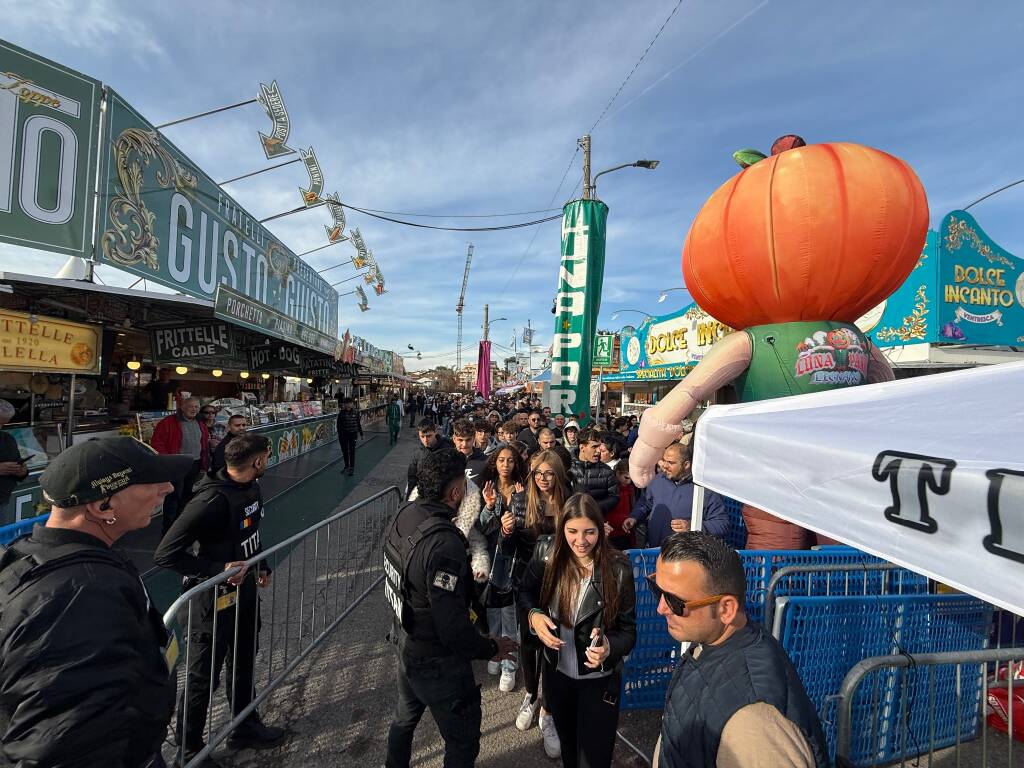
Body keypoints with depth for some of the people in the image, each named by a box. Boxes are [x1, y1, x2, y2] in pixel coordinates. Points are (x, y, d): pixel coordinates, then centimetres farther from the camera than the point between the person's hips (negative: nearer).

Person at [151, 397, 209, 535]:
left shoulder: (201, 424, 11)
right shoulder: (168, 422, -9)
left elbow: (205, 444, 18)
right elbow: (156, 443, -11)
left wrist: (204, 464, 14)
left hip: (195, 465, 6)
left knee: (188, 496, 16)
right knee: (173, 497, -3)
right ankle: (168, 529, 8)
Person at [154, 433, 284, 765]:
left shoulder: (250, 486, -4)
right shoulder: (212, 500, -31)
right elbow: (165, 554, -28)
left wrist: (262, 565, 15)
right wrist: (218, 570, -28)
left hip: (245, 589, 8)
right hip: (216, 599, -8)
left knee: (243, 661, 24)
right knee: (204, 675, 13)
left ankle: (245, 727, 46)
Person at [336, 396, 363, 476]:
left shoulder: (355, 412, -1)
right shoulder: (341, 413, -4)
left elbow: (358, 423, 8)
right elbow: (339, 425, -2)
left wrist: (361, 433, 11)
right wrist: (339, 435, -7)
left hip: (353, 434, -1)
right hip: (344, 435, 1)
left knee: (352, 451, -2)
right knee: (344, 451, 13)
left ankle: (352, 468, 4)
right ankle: (346, 466, 31)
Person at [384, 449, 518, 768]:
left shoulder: (405, 514, -11)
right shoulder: (444, 543, -36)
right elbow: (453, 630, -32)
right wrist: (492, 648, -15)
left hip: (406, 642, 8)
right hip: (437, 663, -8)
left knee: (405, 717, 33)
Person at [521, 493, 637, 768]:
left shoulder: (618, 568, -23)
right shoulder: (547, 555, -17)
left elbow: (629, 630, -14)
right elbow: (526, 594, 1)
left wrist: (609, 648, -33)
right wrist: (534, 615, -20)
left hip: (599, 679, -3)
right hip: (557, 671, 3)